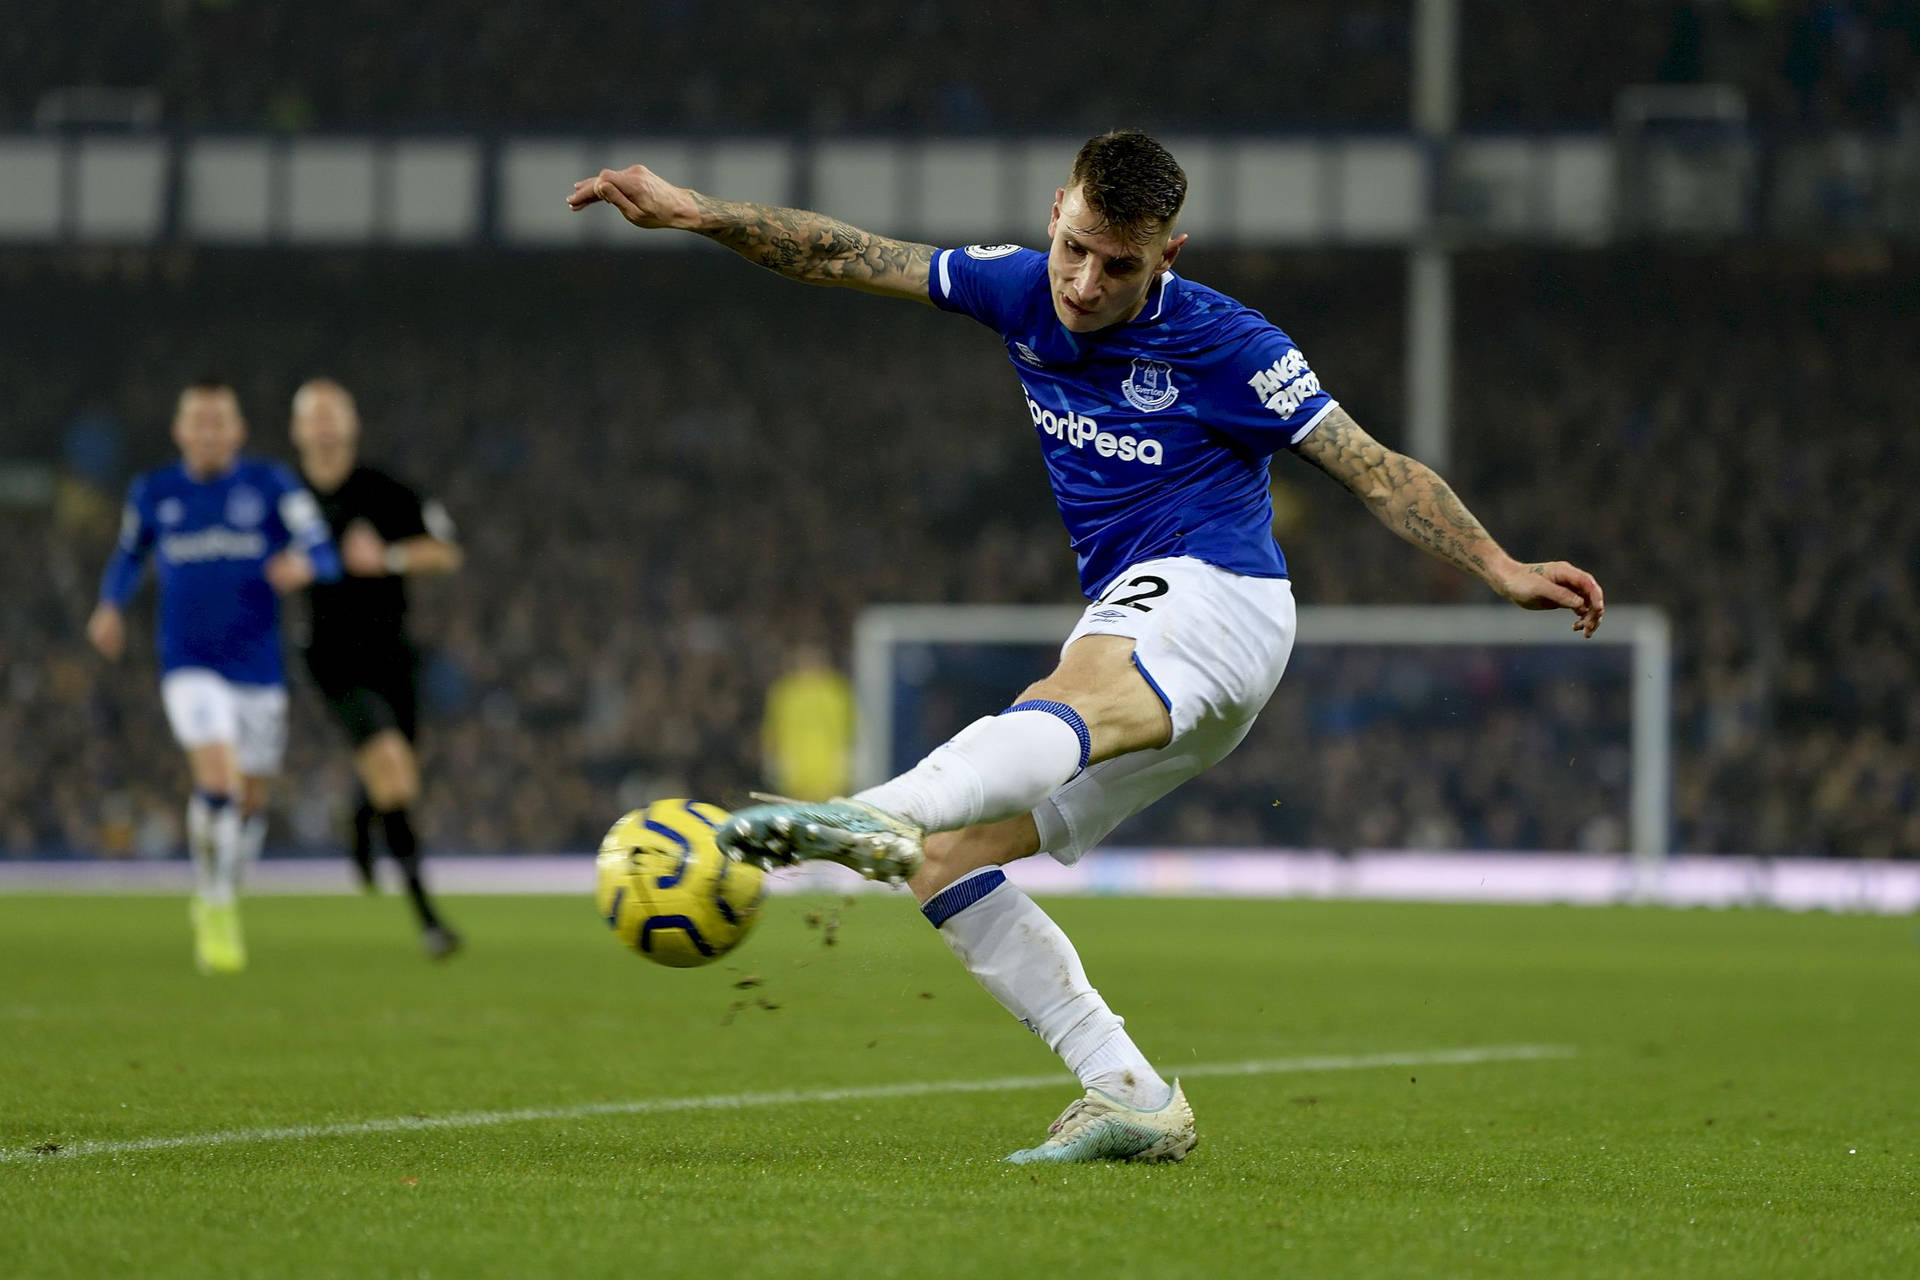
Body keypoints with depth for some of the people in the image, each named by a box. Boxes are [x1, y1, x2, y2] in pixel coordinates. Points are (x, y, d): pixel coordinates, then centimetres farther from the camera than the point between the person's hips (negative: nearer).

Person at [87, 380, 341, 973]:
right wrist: (111, 606, 2)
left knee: (251, 798, 11)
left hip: (258, 666, 1)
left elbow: (323, 555, -8)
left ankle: (224, 901, 38)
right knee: (218, 780, -22)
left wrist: (304, 565, -32)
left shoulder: (271, 484, -2)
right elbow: (129, 553, 20)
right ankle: (213, 908, -6)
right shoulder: (152, 492, 3)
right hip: (189, 664, -1)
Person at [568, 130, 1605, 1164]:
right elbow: (847, 258, 11)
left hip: (1216, 599, -8)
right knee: (949, 857, -3)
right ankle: (1132, 1099, -12)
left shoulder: (1220, 343, -7)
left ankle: (877, 819, -72)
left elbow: (1375, 468, -4)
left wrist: (1504, 571, -11)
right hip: (1133, 638, 8)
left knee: (1070, 705, -40)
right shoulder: (1021, 292, 7)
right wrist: (695, 213, 2)